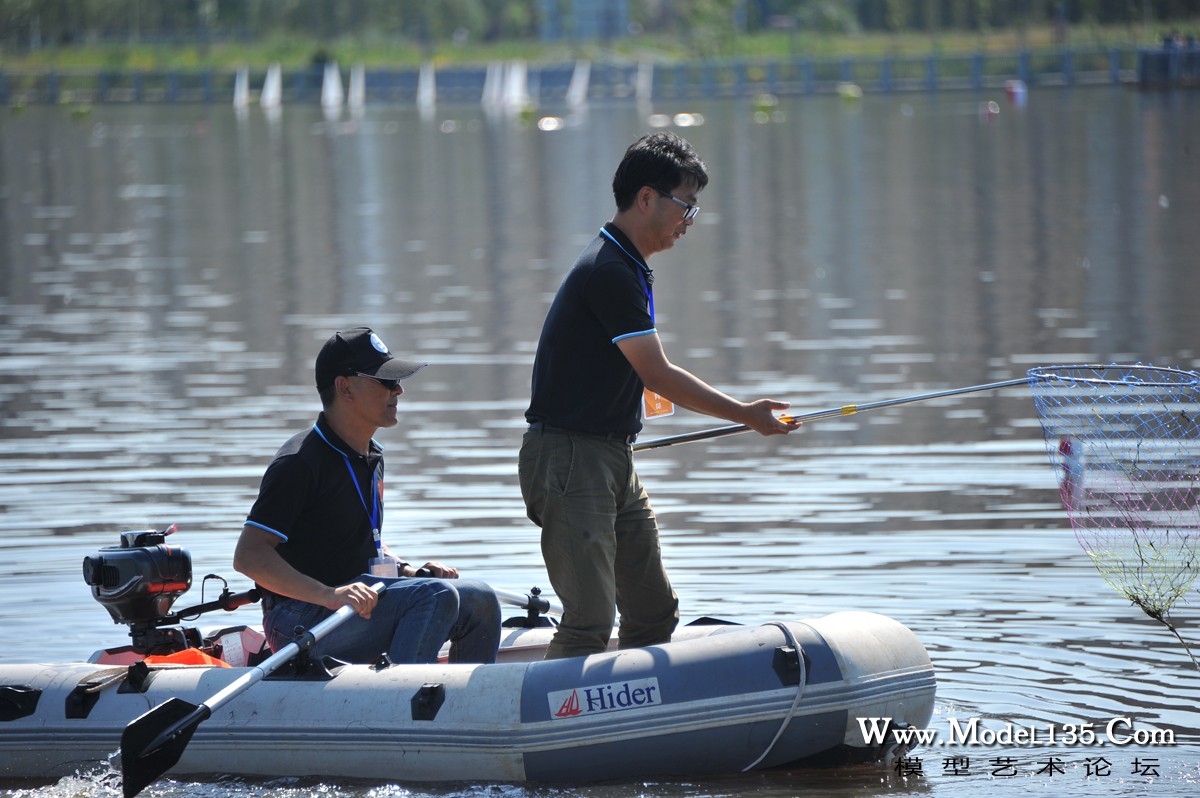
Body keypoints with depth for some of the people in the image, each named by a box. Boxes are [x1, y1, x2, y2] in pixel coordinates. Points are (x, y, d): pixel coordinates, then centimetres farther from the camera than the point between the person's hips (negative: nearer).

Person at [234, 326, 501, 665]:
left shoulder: (372, 457, 15)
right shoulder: (299, 463, -15)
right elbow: (249, 556, -21)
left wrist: (409, 572, 8)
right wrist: (329, 595, -32)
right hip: (299, 621, -9)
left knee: (479, 601, -3)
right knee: (436, 596, -26)